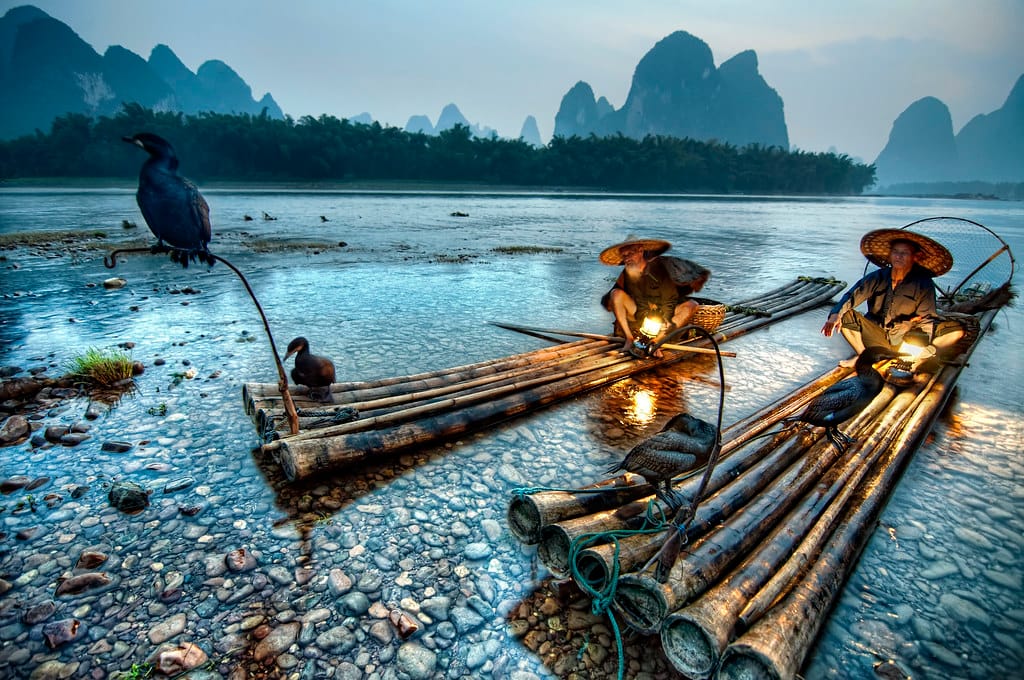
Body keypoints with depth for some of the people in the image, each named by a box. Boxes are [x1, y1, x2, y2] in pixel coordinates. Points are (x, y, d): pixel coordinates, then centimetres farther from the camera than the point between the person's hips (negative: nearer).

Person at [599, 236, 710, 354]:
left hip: (662, 315, 0)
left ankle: (655, 342, -35)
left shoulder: (658, 266, -13)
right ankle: (629, 339, -22)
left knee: (692, 305, -24)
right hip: (639, 317, 1)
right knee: (616, 293, -20)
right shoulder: (626, 274, -7)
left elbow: (670, 298, -14)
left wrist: (665, 321, -25)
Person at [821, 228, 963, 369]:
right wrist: (835, 314, -39)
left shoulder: (923, 284, -6)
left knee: (956, 330, -21)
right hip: (876, 338, 1)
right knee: (845, 314, -22)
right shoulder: (877, 277, -4)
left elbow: (926, 319, -11)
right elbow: (852, 296, -17)